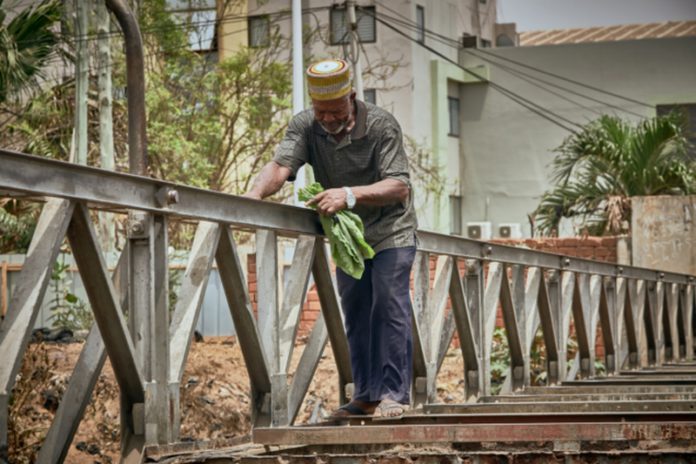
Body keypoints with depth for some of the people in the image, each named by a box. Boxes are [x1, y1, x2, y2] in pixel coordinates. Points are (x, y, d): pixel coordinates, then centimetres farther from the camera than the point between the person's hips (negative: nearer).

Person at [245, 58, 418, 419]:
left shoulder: (381, 126, -23)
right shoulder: (305, 126, -11)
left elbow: (399, 187, -29)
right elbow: (281, 165, -26)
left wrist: (349, 195, -43)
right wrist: (255, 194, -48)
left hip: (390, 231, -5)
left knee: (389, 305, -12)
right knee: (354, 314, 8)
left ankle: (394, 393, -8)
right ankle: (366, 395, 16)